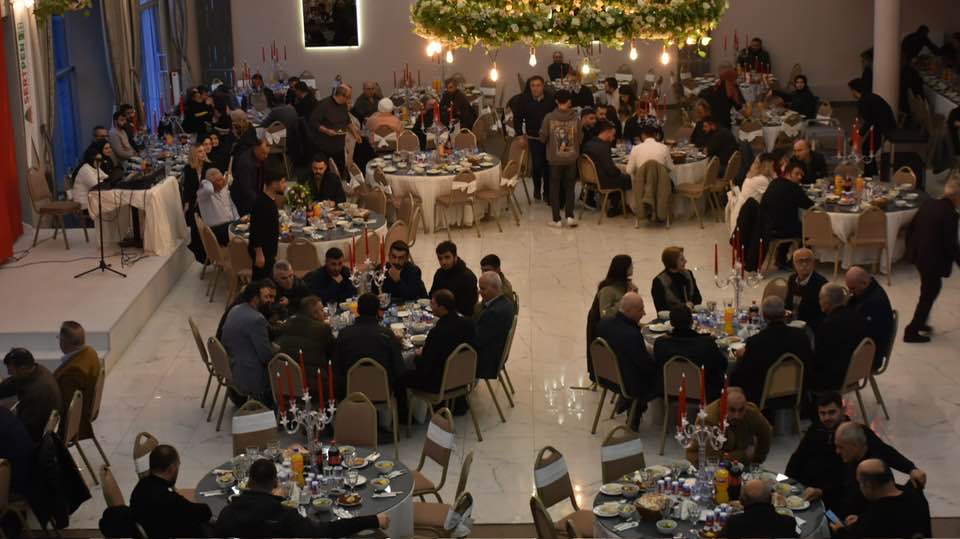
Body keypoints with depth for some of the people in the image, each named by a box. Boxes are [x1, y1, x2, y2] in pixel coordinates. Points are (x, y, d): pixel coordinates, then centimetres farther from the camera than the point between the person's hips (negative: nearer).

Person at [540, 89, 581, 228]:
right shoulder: (575, 118, -7)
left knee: (555, 188, 9)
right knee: (569, 187, 13)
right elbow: (580, 139, 0)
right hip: (571, 158, 1)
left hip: (554, 159, -1)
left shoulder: (549, 118, -10)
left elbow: (542, 137, -4)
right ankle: (570, 216, 4)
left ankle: (556, 219, 9)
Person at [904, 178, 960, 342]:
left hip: (918, 255, 8)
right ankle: (912, 331, 15)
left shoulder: (928, 204, 2)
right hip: (934, 260, -8)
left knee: (928, 291, 26)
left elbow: (911, 229, 10)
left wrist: (911, 250, 22)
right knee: (929, 293, 8)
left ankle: (919, 324, 37)